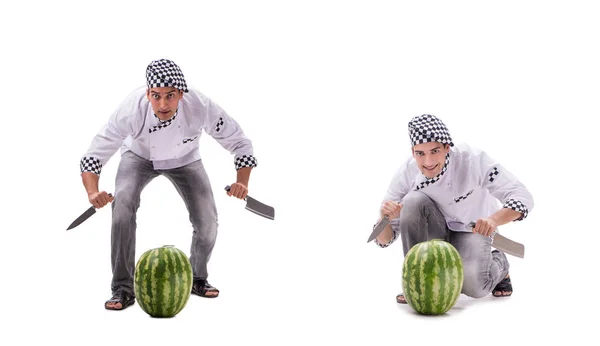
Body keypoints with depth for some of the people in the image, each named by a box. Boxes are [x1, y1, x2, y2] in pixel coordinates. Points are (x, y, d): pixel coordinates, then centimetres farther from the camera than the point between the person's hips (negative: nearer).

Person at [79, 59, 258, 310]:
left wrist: (242, 181, -37)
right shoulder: (131, 110, -39)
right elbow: (94, 155, -32)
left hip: (185, 159, 1)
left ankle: (197, 278, 22)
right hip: (139, 156, -1)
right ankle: (123, 288, -14)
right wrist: (93, 192, -50)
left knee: (207, 221, -9)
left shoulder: (202, 108, -37)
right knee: (123, 203, -27)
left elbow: (239, 142, -23)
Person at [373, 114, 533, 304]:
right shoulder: (407, 173, -22)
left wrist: (494, 219, -49)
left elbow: (523, 197, -29)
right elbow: (385, 240, -17)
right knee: (413, 201, -29)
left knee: (473, 286, -28)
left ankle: (498, 264, 10)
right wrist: (385, 218, -41)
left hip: (471, 230, -2)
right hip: (436, 232, 2)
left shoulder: (472, 159, -29)